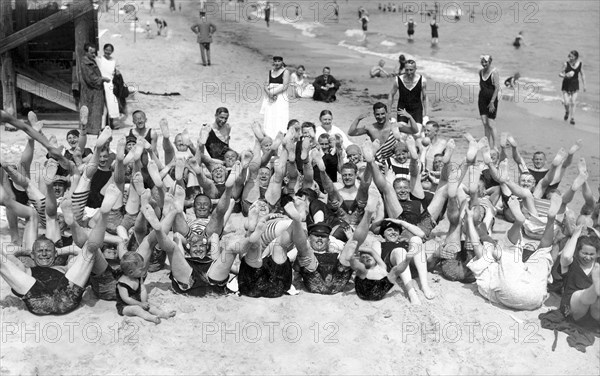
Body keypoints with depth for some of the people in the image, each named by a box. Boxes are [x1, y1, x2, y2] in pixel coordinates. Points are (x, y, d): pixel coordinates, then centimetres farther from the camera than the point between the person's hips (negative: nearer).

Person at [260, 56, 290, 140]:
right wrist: (269, 93, -11)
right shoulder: (270, 71, 14)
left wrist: (273, 93, -13)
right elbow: (266, 85, 10)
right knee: (269, 119, 2)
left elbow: (285, 86, -11)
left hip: (280, 99, -5)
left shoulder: (285, 71, -3)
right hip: (270, 99, 5)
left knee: (280, 121, -10)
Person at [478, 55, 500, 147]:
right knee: (484, 123, 4)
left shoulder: (494, 72, -12)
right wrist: (479, 97, 14)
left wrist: (492, 102, -18)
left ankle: (494, 145, 6)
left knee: (490, 124, -6)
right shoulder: (481, 72, 8)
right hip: (482, 99, 6)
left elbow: (497, 88, -15)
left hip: (491, 99, -6)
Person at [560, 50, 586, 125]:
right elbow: (560, 73, -7)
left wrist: (584, 85, 6)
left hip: (575, 85, 2)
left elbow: (582, 75, 5)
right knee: (566, 103, -4)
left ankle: (572, 118, 15)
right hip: (566, 85, -1)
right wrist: (565, 75, -28)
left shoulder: (580, 64, -7)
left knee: (573, 103, 2)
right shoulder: (566, 64, -15)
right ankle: (567, 112, 30)